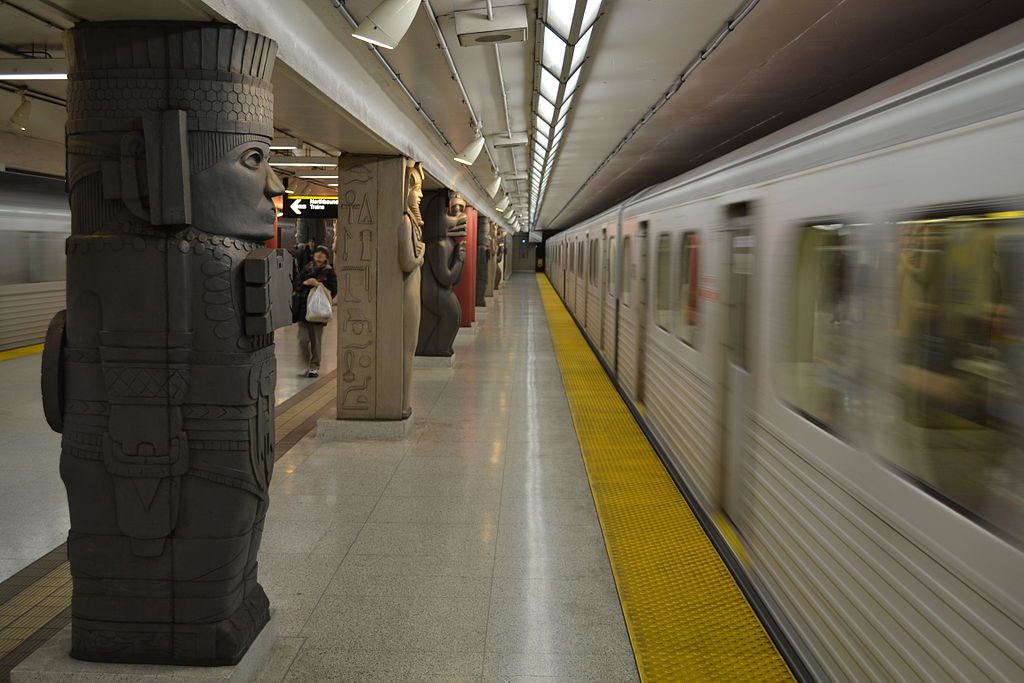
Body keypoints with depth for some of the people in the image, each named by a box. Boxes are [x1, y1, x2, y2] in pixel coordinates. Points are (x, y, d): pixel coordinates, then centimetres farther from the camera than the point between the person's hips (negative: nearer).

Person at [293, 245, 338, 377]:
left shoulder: (329, 273, 4)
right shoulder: (306, 269, 10)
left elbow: (333, 291, -6)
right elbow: (296, 284, 9)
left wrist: (319, 284, -14)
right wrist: (305, 283, -8)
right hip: (303, 309, 2)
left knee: (315, 340, 2)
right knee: (303, 340, -3)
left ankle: (314, 366, 14)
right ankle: (306, 363, 20)